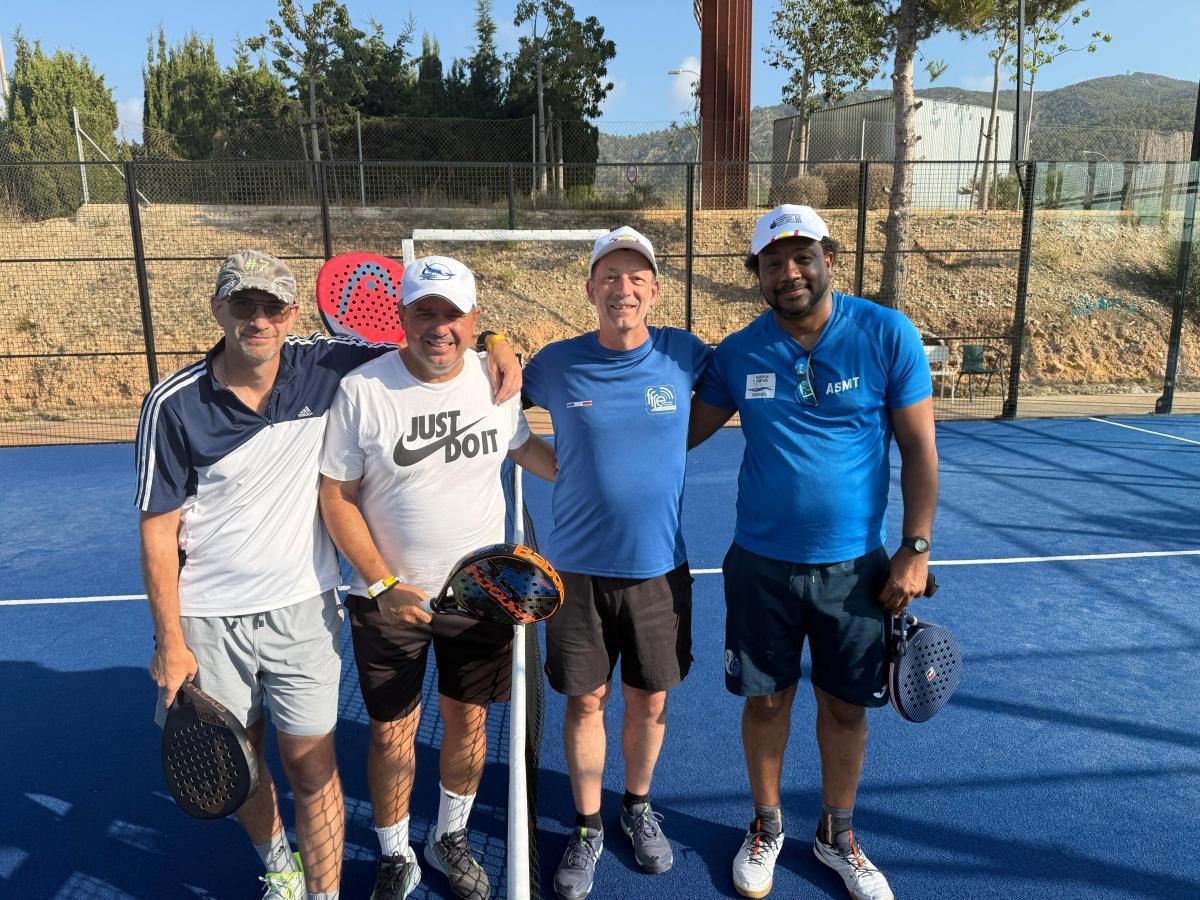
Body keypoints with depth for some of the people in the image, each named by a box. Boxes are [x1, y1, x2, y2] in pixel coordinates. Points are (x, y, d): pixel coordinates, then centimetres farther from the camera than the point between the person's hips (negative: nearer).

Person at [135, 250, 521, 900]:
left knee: (312, 767, 4)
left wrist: (495, 347, -15)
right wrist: (169, 640, -6)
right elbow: (158, 529, -6)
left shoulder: (325, 367, -9)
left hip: (302, 607, 0)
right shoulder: (173, 405, -12)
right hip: (207, 617, 1)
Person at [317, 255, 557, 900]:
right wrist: (384, 585, -14)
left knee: (467, 721, 15)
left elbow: (523, 447, 15)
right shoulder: (361, 390, -14)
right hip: (389, 596, -2)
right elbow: (336, 497, -8)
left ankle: (450, 839, 41)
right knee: (391, 734, 9)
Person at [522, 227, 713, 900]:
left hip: (660, 567, 1)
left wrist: (666, 449, 8)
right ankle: (588, 826, 33)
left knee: (650, 702, 14)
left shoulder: (684, 355, -4)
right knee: (586, 702, 10)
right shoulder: (556, 364, -6)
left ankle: (639, 807, 41)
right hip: (580, 567, -1)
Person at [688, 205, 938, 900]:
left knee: (846, 707, 13)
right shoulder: (738, 352, -3)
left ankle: (838, 836, 38)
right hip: (762, 564, 1)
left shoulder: (888, 335, -9)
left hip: (855, 567, -1)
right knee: (767, 699, 13)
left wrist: (916, 549, -7)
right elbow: (684, 432, 7)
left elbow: (920, 450, -5)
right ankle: (767, 827, 38)